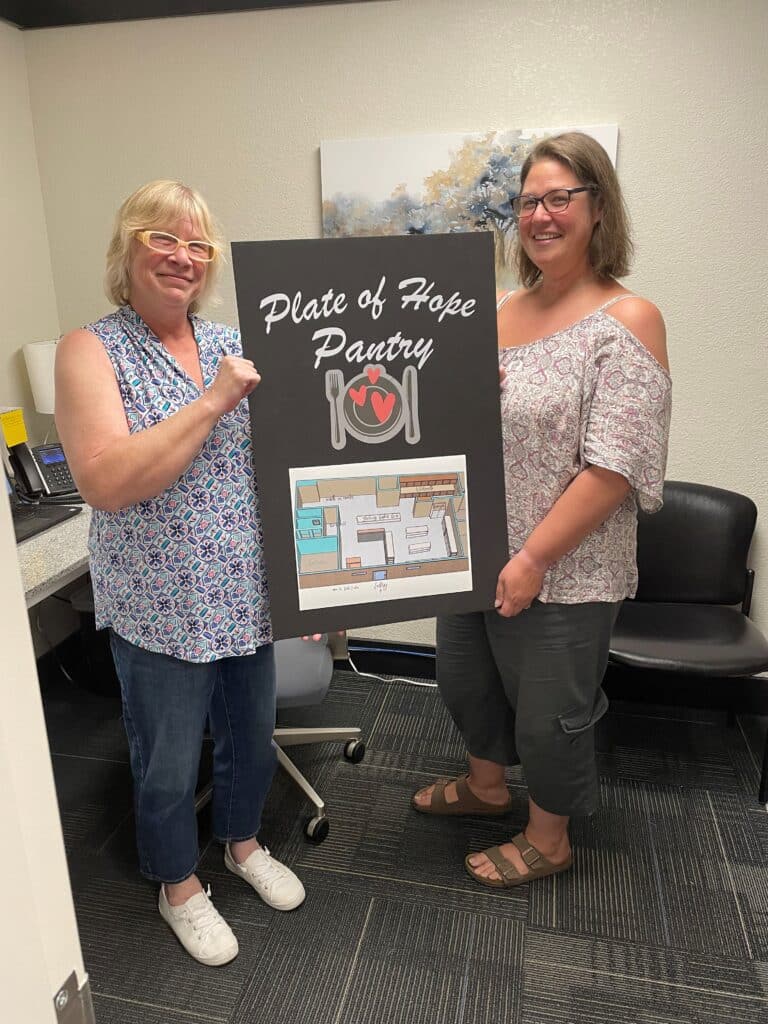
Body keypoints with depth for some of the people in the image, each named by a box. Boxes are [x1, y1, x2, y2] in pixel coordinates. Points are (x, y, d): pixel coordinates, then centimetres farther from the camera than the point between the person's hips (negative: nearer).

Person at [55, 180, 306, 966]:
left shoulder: (232, 344, 4)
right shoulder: (92, 351, -9)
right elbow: (105, 482, -24)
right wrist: (213, 401, -25)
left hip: (246, 593, 5)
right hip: (160, 605, -4)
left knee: (251, 734, 22)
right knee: (168, 762, 15)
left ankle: (243, 843, 51)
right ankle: (179, 887, 43)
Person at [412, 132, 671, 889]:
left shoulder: (626, 321, -13)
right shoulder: (501, 310, 6)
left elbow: (614, 468, -19)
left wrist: (533, 558, -20)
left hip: (564, 570, -7)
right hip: (475, 552, 7)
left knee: (548, 711, 11)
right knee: (465, 678, 23)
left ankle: (547, 840, 39)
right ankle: (486, 784, 51)